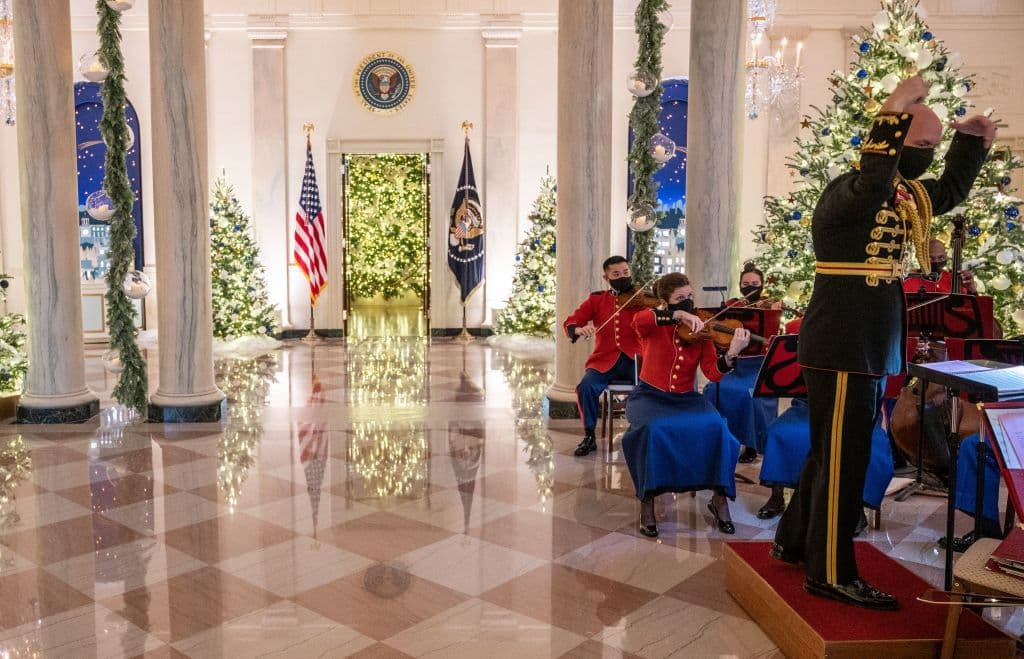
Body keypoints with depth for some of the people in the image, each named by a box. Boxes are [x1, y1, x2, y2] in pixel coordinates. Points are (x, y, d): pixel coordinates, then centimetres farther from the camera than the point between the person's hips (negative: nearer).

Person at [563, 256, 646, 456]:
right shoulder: (596, 300, 11)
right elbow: (570, 322, 6)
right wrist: (579, 329, -18)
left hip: (634, 358, -1)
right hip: (605, 360, 1)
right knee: (586, 386, -27)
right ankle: (589, 437, -7)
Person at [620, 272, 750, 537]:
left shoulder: (700, 331, 2)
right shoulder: (653, 327, -4)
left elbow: (713, 373, -9)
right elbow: (638, 320, -30)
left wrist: (731, 353, -28)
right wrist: (678, 315, -38)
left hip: (685, 399, 2)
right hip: (650, 396, -2)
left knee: (715, 427, -27)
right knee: (653, 429, -35)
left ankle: (720, 498, -11)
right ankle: (647, 501, -20)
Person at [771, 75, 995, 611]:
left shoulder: (902, 196, 13)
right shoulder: (846, 192, -16)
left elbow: (949, 192, 31)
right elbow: (872, 185, -40)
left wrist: (971, 140, 18)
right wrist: (893, 115, -34)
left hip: (869, 348, 10)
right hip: (842, 349, -10)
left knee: (832, 450, 18)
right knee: (843, 457, -4)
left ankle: (794, 542, 31)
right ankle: (829, 574, 6)